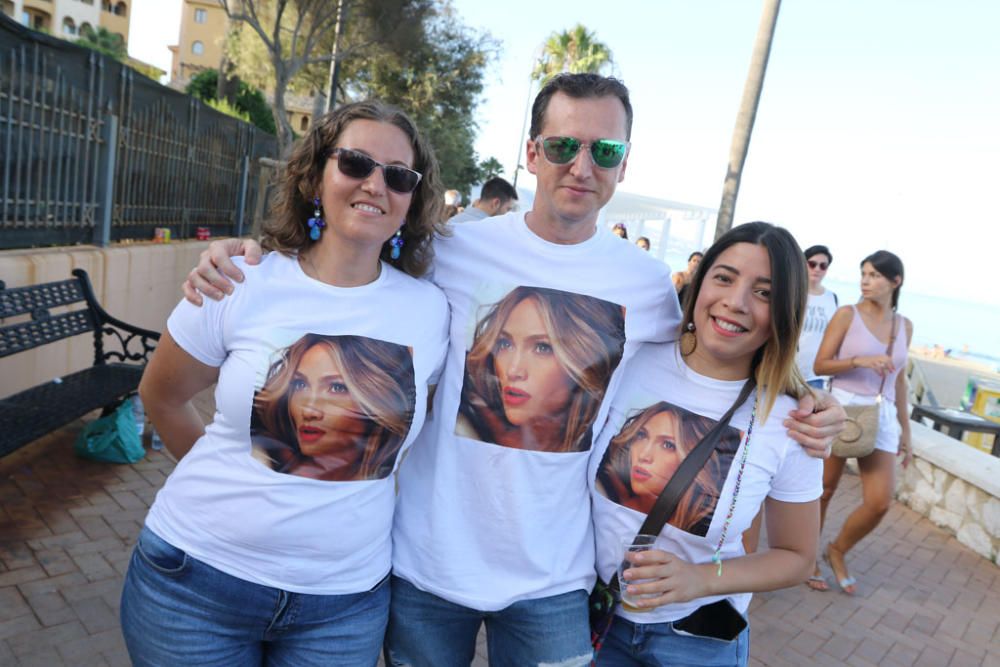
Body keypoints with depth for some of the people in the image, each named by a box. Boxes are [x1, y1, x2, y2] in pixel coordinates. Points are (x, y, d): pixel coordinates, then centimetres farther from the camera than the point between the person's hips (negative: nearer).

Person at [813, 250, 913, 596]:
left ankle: (837, 551, 23)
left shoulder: (904, 325, 9)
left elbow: (899, 380, 15)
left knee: (880, 501, -2)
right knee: (824, 488, 4)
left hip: (881, 416, 4)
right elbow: (820, 365, -4)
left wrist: (905, 430, 15)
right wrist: (859, 361, -21)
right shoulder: (847, 314, -3)